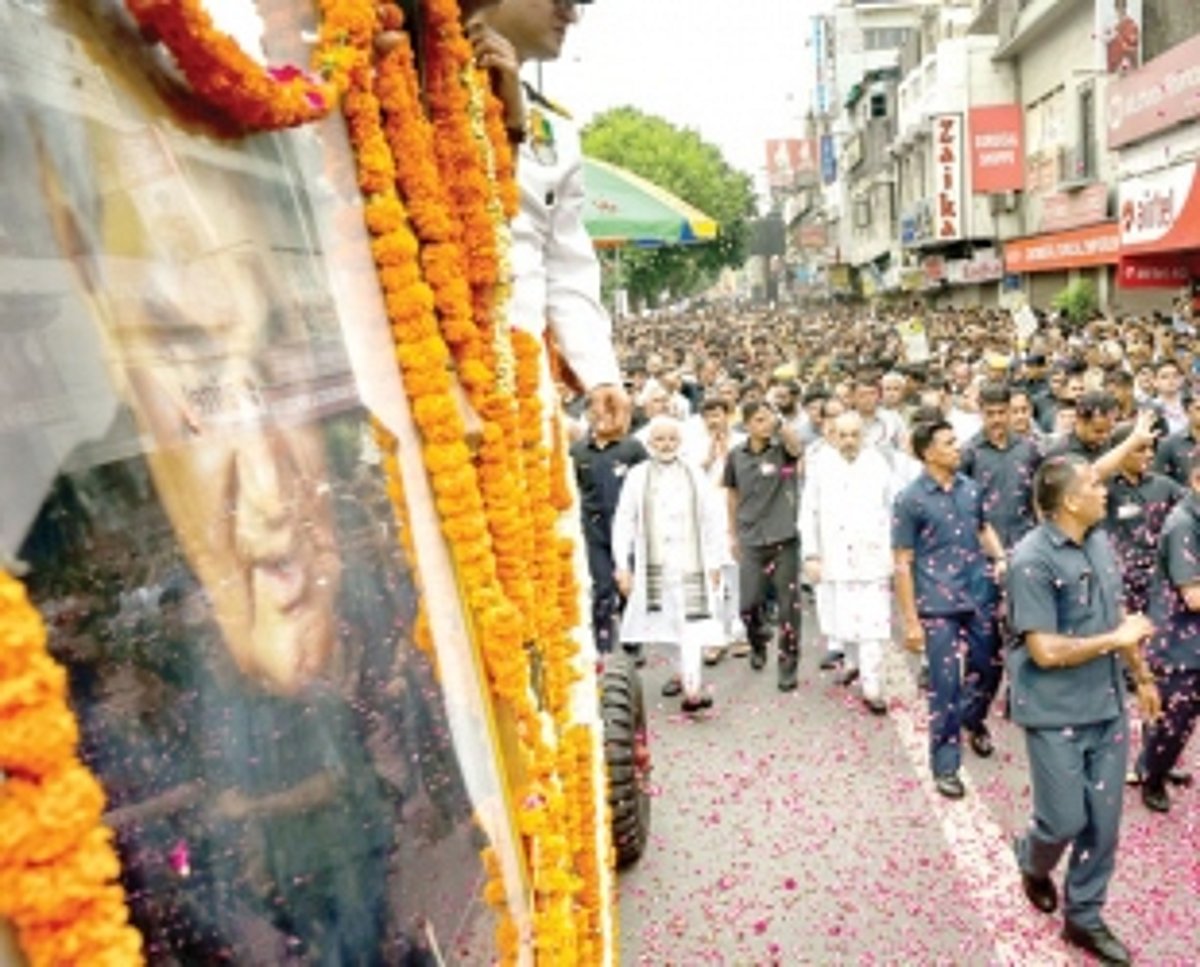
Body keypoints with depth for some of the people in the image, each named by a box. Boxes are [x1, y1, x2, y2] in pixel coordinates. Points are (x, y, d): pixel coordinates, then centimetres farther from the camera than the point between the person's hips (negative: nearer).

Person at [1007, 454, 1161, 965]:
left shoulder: (1101, 543, 1)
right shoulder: (1032, 560, -22)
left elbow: (1118, 617, 15)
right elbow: (1046, 651, -23)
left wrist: (1142, 676, 19)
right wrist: (1116, 639, -14)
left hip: (1107, 706, 7)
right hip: (1055, 714, -6)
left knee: (1103, 821, 12)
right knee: (1065, 820, 5)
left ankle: (1083, 917, 30)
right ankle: (1033, 862, 39)